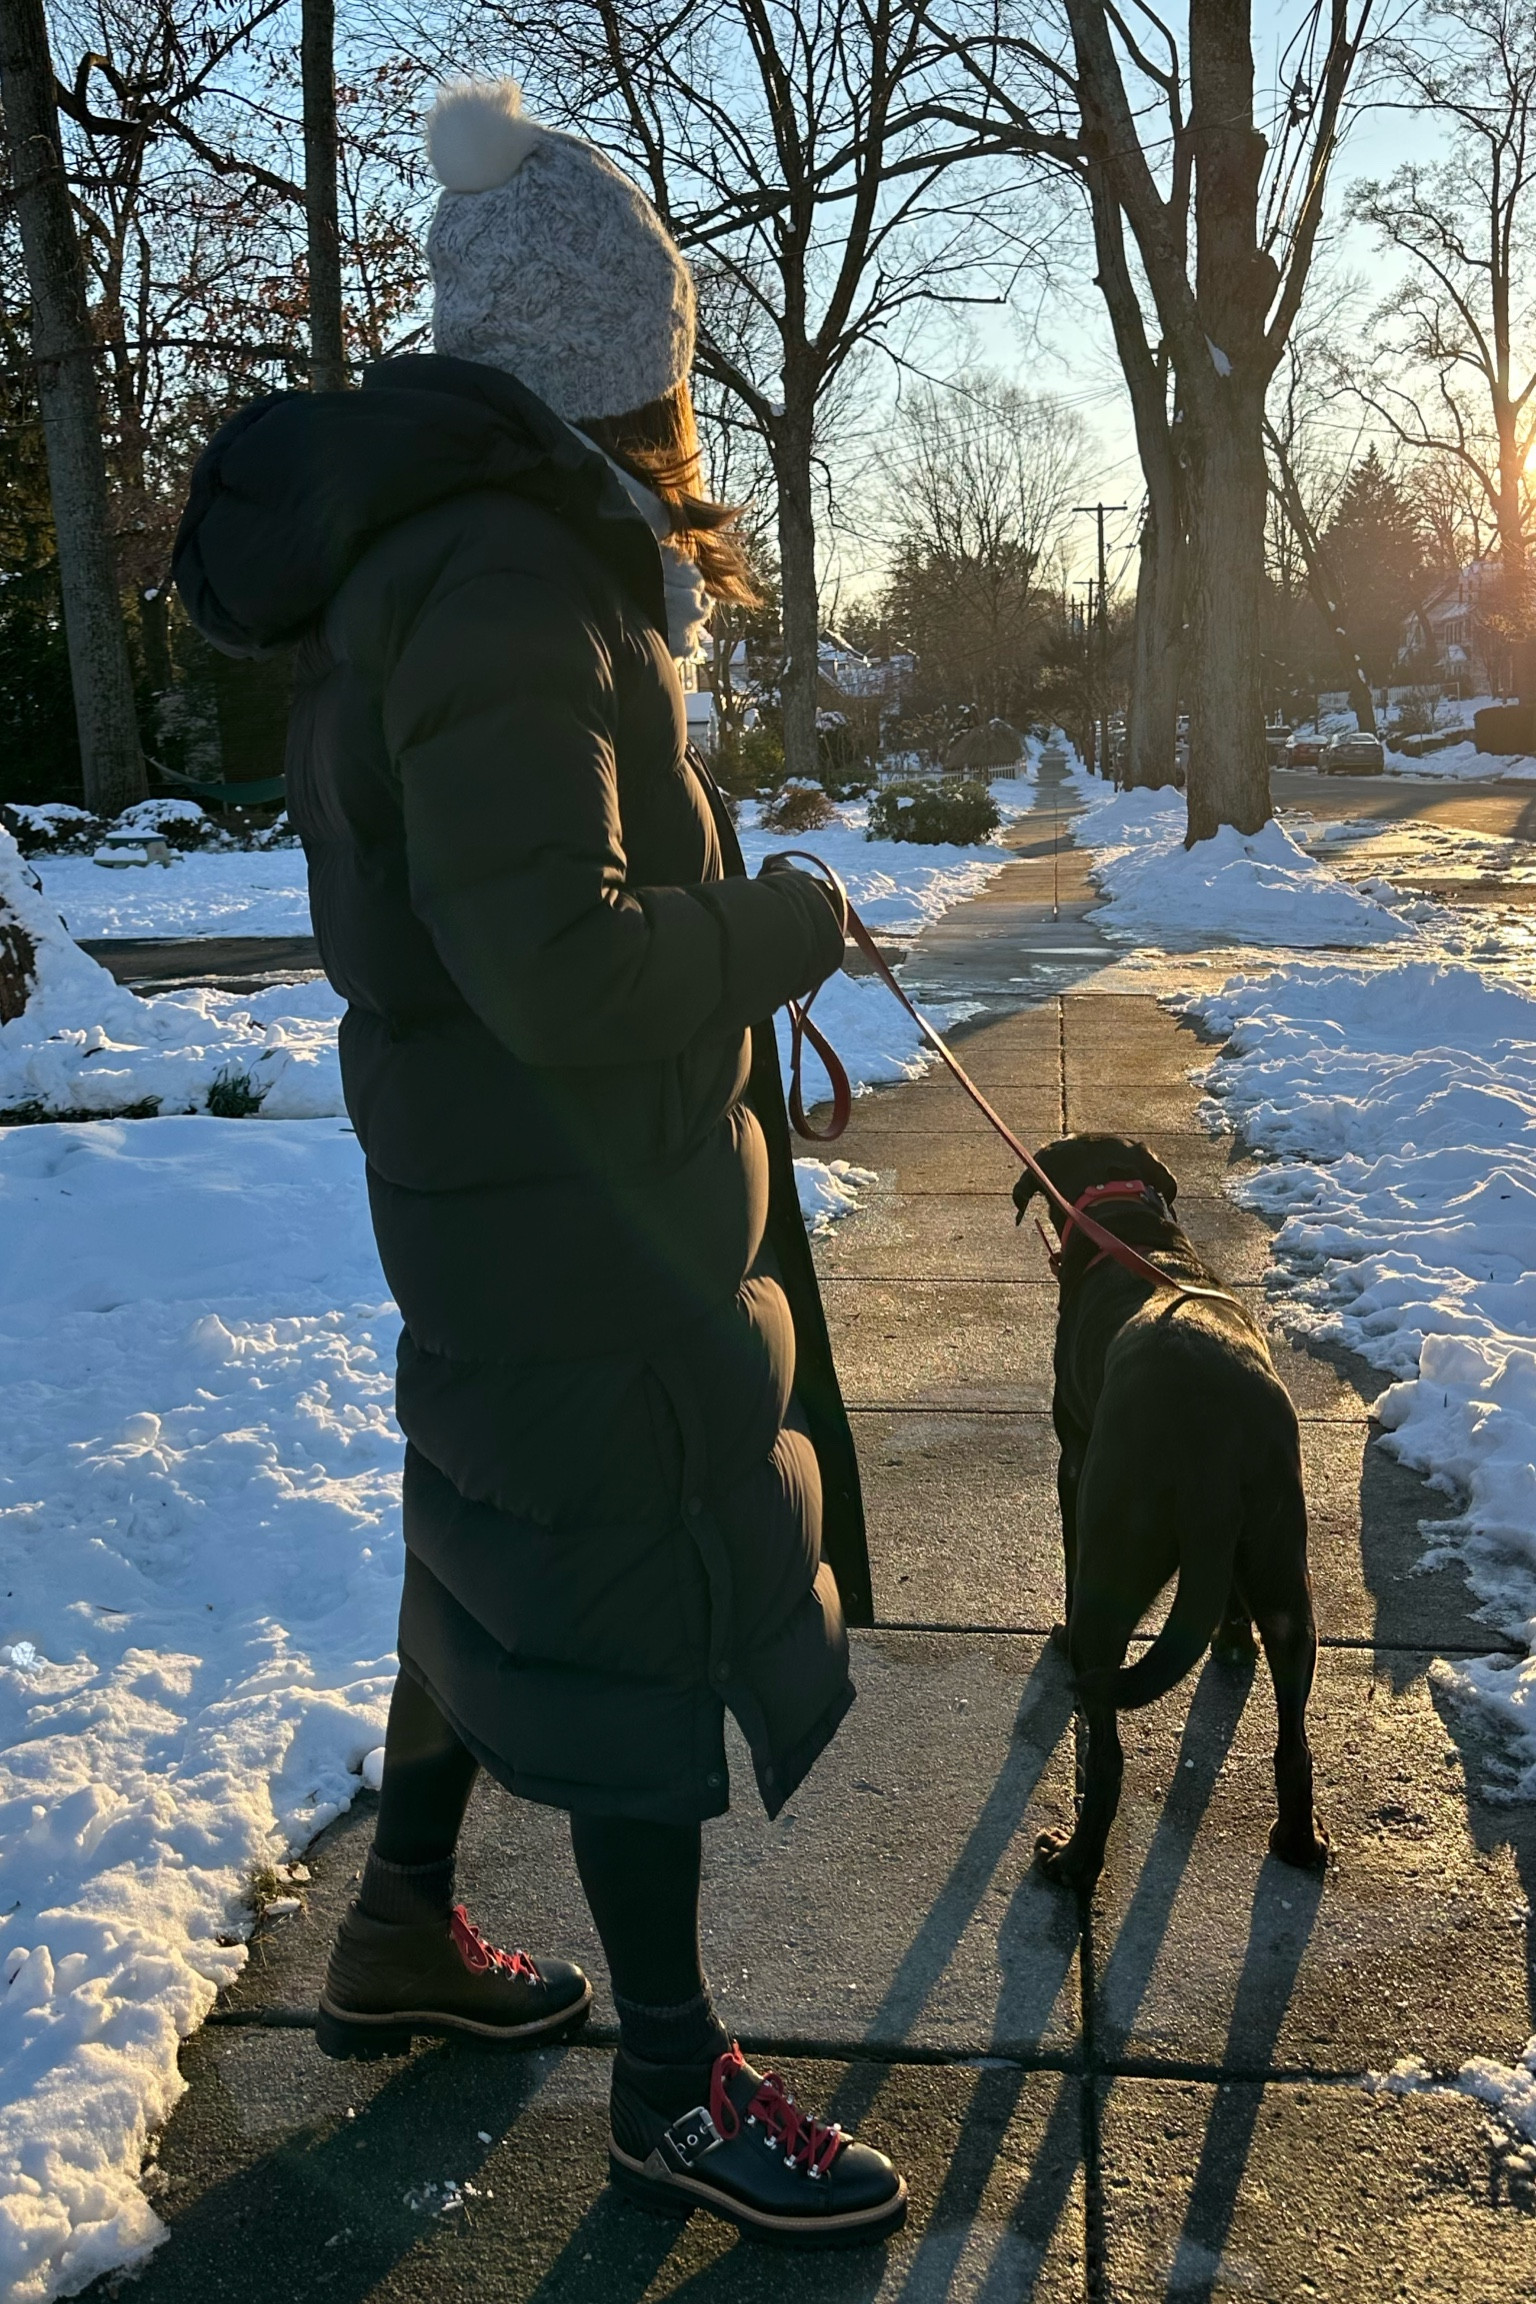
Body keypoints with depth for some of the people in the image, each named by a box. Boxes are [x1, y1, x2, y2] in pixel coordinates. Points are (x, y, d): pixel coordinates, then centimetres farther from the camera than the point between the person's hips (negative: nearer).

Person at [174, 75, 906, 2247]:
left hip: (483, 1173, 10)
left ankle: (402, 1934, 43)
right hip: (574, 1200, -10)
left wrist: (651, 600, 22)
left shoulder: (442, 542, 10)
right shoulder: (507, 582, -23)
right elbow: (560, 959, -29)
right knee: (652, 1599, 2)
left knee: (508, 1542, 23)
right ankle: (674, 2087, 21)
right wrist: (793, 925, -14)